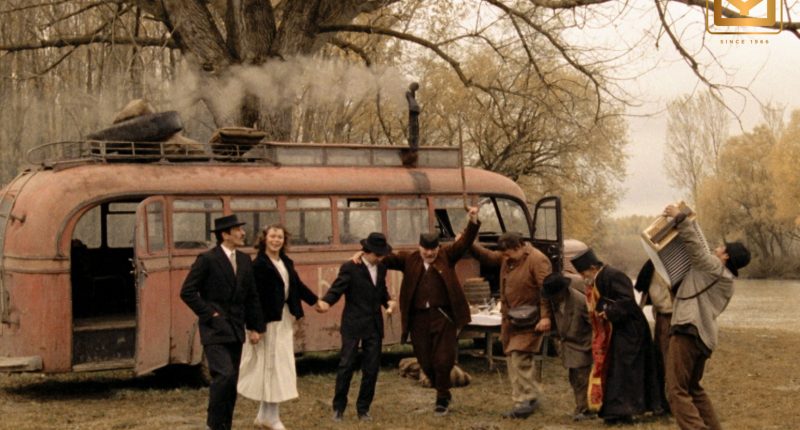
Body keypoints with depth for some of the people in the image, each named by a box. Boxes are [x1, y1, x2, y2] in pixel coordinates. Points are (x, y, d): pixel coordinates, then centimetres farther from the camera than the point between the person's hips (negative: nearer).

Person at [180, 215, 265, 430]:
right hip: (214, 329, -7)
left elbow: (251, 296, 14)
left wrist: (255, 327, 9)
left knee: (231, 380, 9)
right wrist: (209, 314, -11)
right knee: (224, 375, -18)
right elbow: (187, 292, -11)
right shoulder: (207, 259, -10)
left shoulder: (244, 260, 10)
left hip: (235, 329, 7)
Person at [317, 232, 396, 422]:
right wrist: (325, 302, -33)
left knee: (371, 369, 6)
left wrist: (388, 301, 0)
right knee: (346, 365, -3)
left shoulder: (381, 268, 10)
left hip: (374, 326, 5)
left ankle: (363, 408, 18)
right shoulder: (350, 268, -9)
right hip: (353, 325, -5)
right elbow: (336, 289, -13)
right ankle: (338, 407, 11)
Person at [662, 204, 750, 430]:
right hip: (703, 335, 10)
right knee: (693, 388, 23)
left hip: (688, 331, -10)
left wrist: (679, 217, -9)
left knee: (677, 391, -10)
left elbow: (695, 246, -14)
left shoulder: (714, 267, -4)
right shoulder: (725, 280, 22)